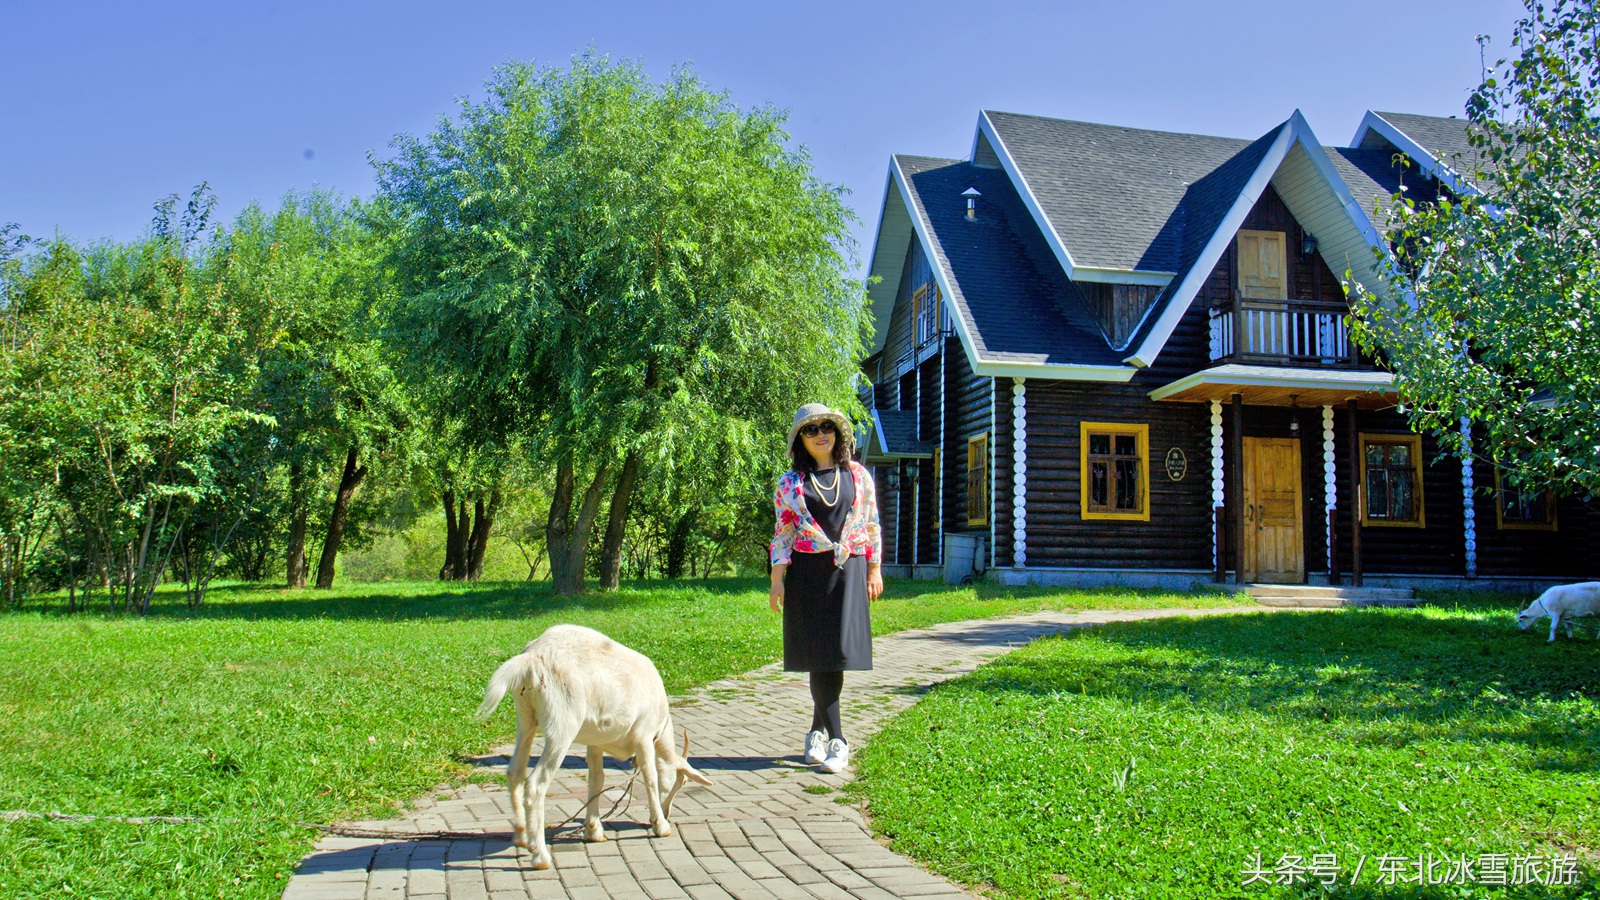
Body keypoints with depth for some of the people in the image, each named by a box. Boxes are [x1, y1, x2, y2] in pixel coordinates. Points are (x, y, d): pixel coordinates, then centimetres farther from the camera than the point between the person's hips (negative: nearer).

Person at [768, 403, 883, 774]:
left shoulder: (858, 475, 9)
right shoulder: (790, 482, 5)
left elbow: (872, 525, 12)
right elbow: (782, 534, 4)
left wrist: (875, 570, 8)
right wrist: (776, 580, -3)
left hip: (848, 571, 1)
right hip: (807, 573, -1)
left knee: (840, 651, -4)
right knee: (820, 656, -2)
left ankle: (818, 731, 12)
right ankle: (837, 740, 3)